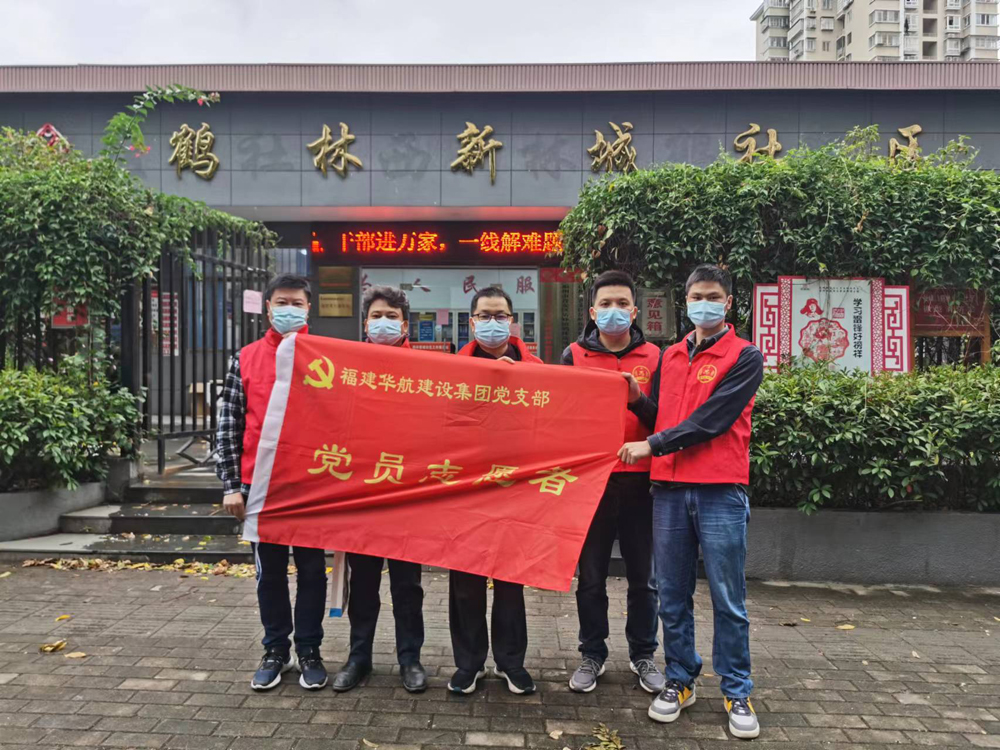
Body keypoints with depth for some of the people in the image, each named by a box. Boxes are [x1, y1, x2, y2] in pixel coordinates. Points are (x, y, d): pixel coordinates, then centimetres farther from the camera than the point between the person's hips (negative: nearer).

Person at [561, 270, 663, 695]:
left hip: (639, 479, 1)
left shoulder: (654, 357, 8)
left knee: (643, 577, 10)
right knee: (591, 576, 9)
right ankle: (592, 655, 25)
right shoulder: (574, 355, 5)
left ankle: (643, 655, 28)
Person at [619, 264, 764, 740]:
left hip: (721, 491, -4)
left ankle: (737, 692, 17)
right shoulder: (669, 357, 15)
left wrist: (652, 445, -12)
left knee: (727, 599, 3)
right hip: (668, 489, 4)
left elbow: (711, 420, -12)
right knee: (673, 595, 10)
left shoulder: (745, 357, -1)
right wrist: (638, 400, -3)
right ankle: (679, 680, 24)